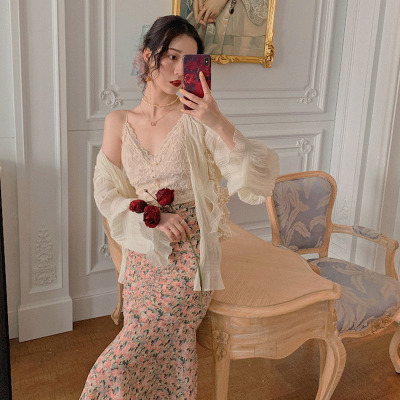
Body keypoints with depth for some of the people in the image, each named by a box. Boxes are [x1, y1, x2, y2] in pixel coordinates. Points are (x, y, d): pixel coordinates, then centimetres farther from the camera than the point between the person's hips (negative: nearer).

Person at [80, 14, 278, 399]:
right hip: (141, 252, 4)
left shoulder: (196, 119, -10)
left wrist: (220, 124, -32)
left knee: (121, 366, -3)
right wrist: (152, 220, -12)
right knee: (166, 349, 10)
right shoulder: (118, 122, 2)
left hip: (188, 254, -3)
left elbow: (259, 176, -18)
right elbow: (105, 192, 3)